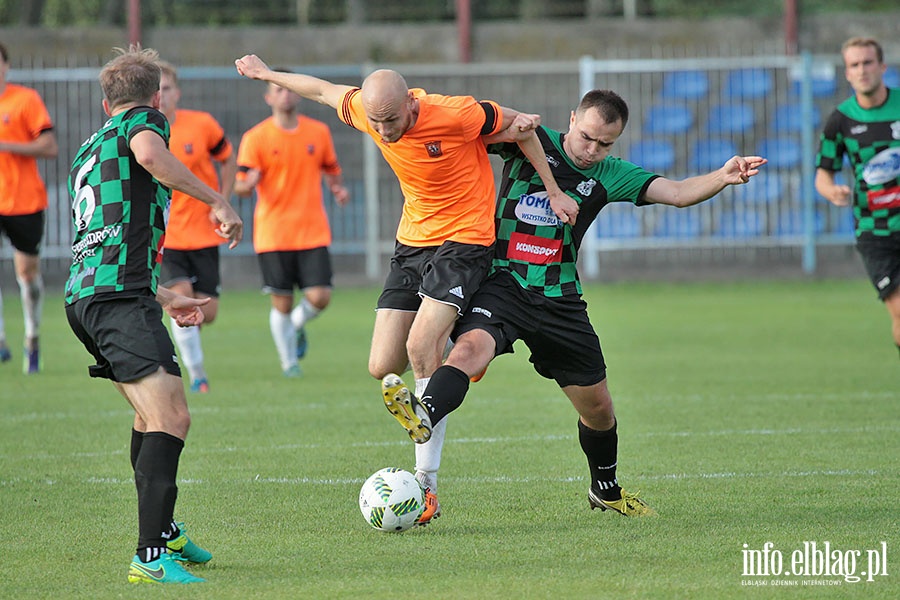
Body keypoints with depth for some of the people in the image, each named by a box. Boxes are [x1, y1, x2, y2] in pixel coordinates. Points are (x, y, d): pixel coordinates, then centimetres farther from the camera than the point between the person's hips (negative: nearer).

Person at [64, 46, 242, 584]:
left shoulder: (88, 150, 31)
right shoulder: (144, 121, 6)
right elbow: (148, 153, -21)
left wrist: (165, 297, 45)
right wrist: (217, 200, -17)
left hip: (83, 294, 10)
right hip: (120, 296, -10)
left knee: (152, 413, 26)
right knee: (171, 417, -19)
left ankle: (164, 532, 38)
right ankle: (152, 557, -30)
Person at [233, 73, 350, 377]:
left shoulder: (319, 132, 7)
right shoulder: (255, 138, -2)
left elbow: (331, 169, 21)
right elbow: (241, 186, -5)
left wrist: (338, 189, -1)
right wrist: (248, 183, -29)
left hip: (313, 233, 2)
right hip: (273, 235, -2)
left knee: (319, 297, -8)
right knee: (282, 303, -1)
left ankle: (297, 325, 26)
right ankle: (289, 362, 18)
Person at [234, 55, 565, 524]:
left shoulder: (457, 115, -24)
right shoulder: (365, 110, -9)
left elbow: (521, 125, -8)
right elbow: (322, 89, 12)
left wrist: (553, 191, -4)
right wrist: (268, 75, 27)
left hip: (463, 239, -6)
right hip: (411, 241, 6)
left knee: (420, 348, -24)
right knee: (382, 368, -3)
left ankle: (426, 484, -20)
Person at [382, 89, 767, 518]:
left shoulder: (608, 175, 6)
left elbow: (677, 194, -2)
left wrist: (722, 178, -19)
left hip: (559, 300, 4)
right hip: (502, 284, -4)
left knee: (597, 406, 12)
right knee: (471, 346, -35)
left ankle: (606, 489, 38)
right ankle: (423, 415, -61)